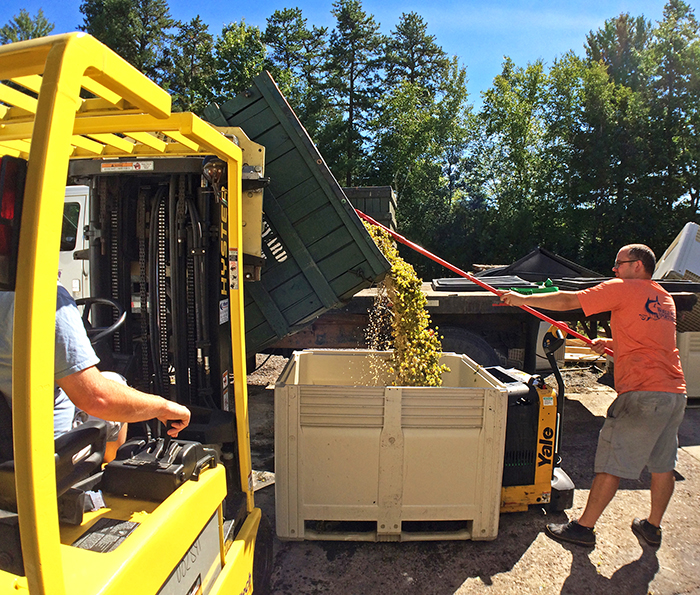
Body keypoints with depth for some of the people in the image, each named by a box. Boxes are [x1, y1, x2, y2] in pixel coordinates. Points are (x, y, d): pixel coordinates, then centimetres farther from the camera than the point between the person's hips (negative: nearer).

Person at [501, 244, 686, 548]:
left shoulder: (623, 288, -5)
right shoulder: (665, 298, 18)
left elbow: (567, 301, -9)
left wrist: (522, 299, -3)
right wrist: (612, 344, 21)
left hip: (642, 392, -8)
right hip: (676, 391, 9)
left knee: (612, 463, 0)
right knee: (663, 464, 18)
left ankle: (584, 527, 10)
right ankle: (652, 527, 33)